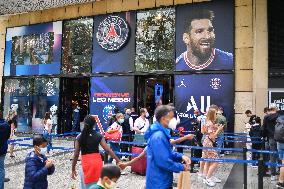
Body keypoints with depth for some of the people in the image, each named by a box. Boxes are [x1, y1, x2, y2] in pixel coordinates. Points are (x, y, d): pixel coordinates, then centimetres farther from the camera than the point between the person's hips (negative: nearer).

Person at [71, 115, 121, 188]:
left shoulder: (79, 137, -3)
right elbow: (108, 150, -5)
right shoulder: (98, 136, -3)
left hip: (86, 162, -1)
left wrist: (73, 169, 6)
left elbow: (76, 155, -2)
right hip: (97, 161, 1)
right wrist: (117, 160, 1)